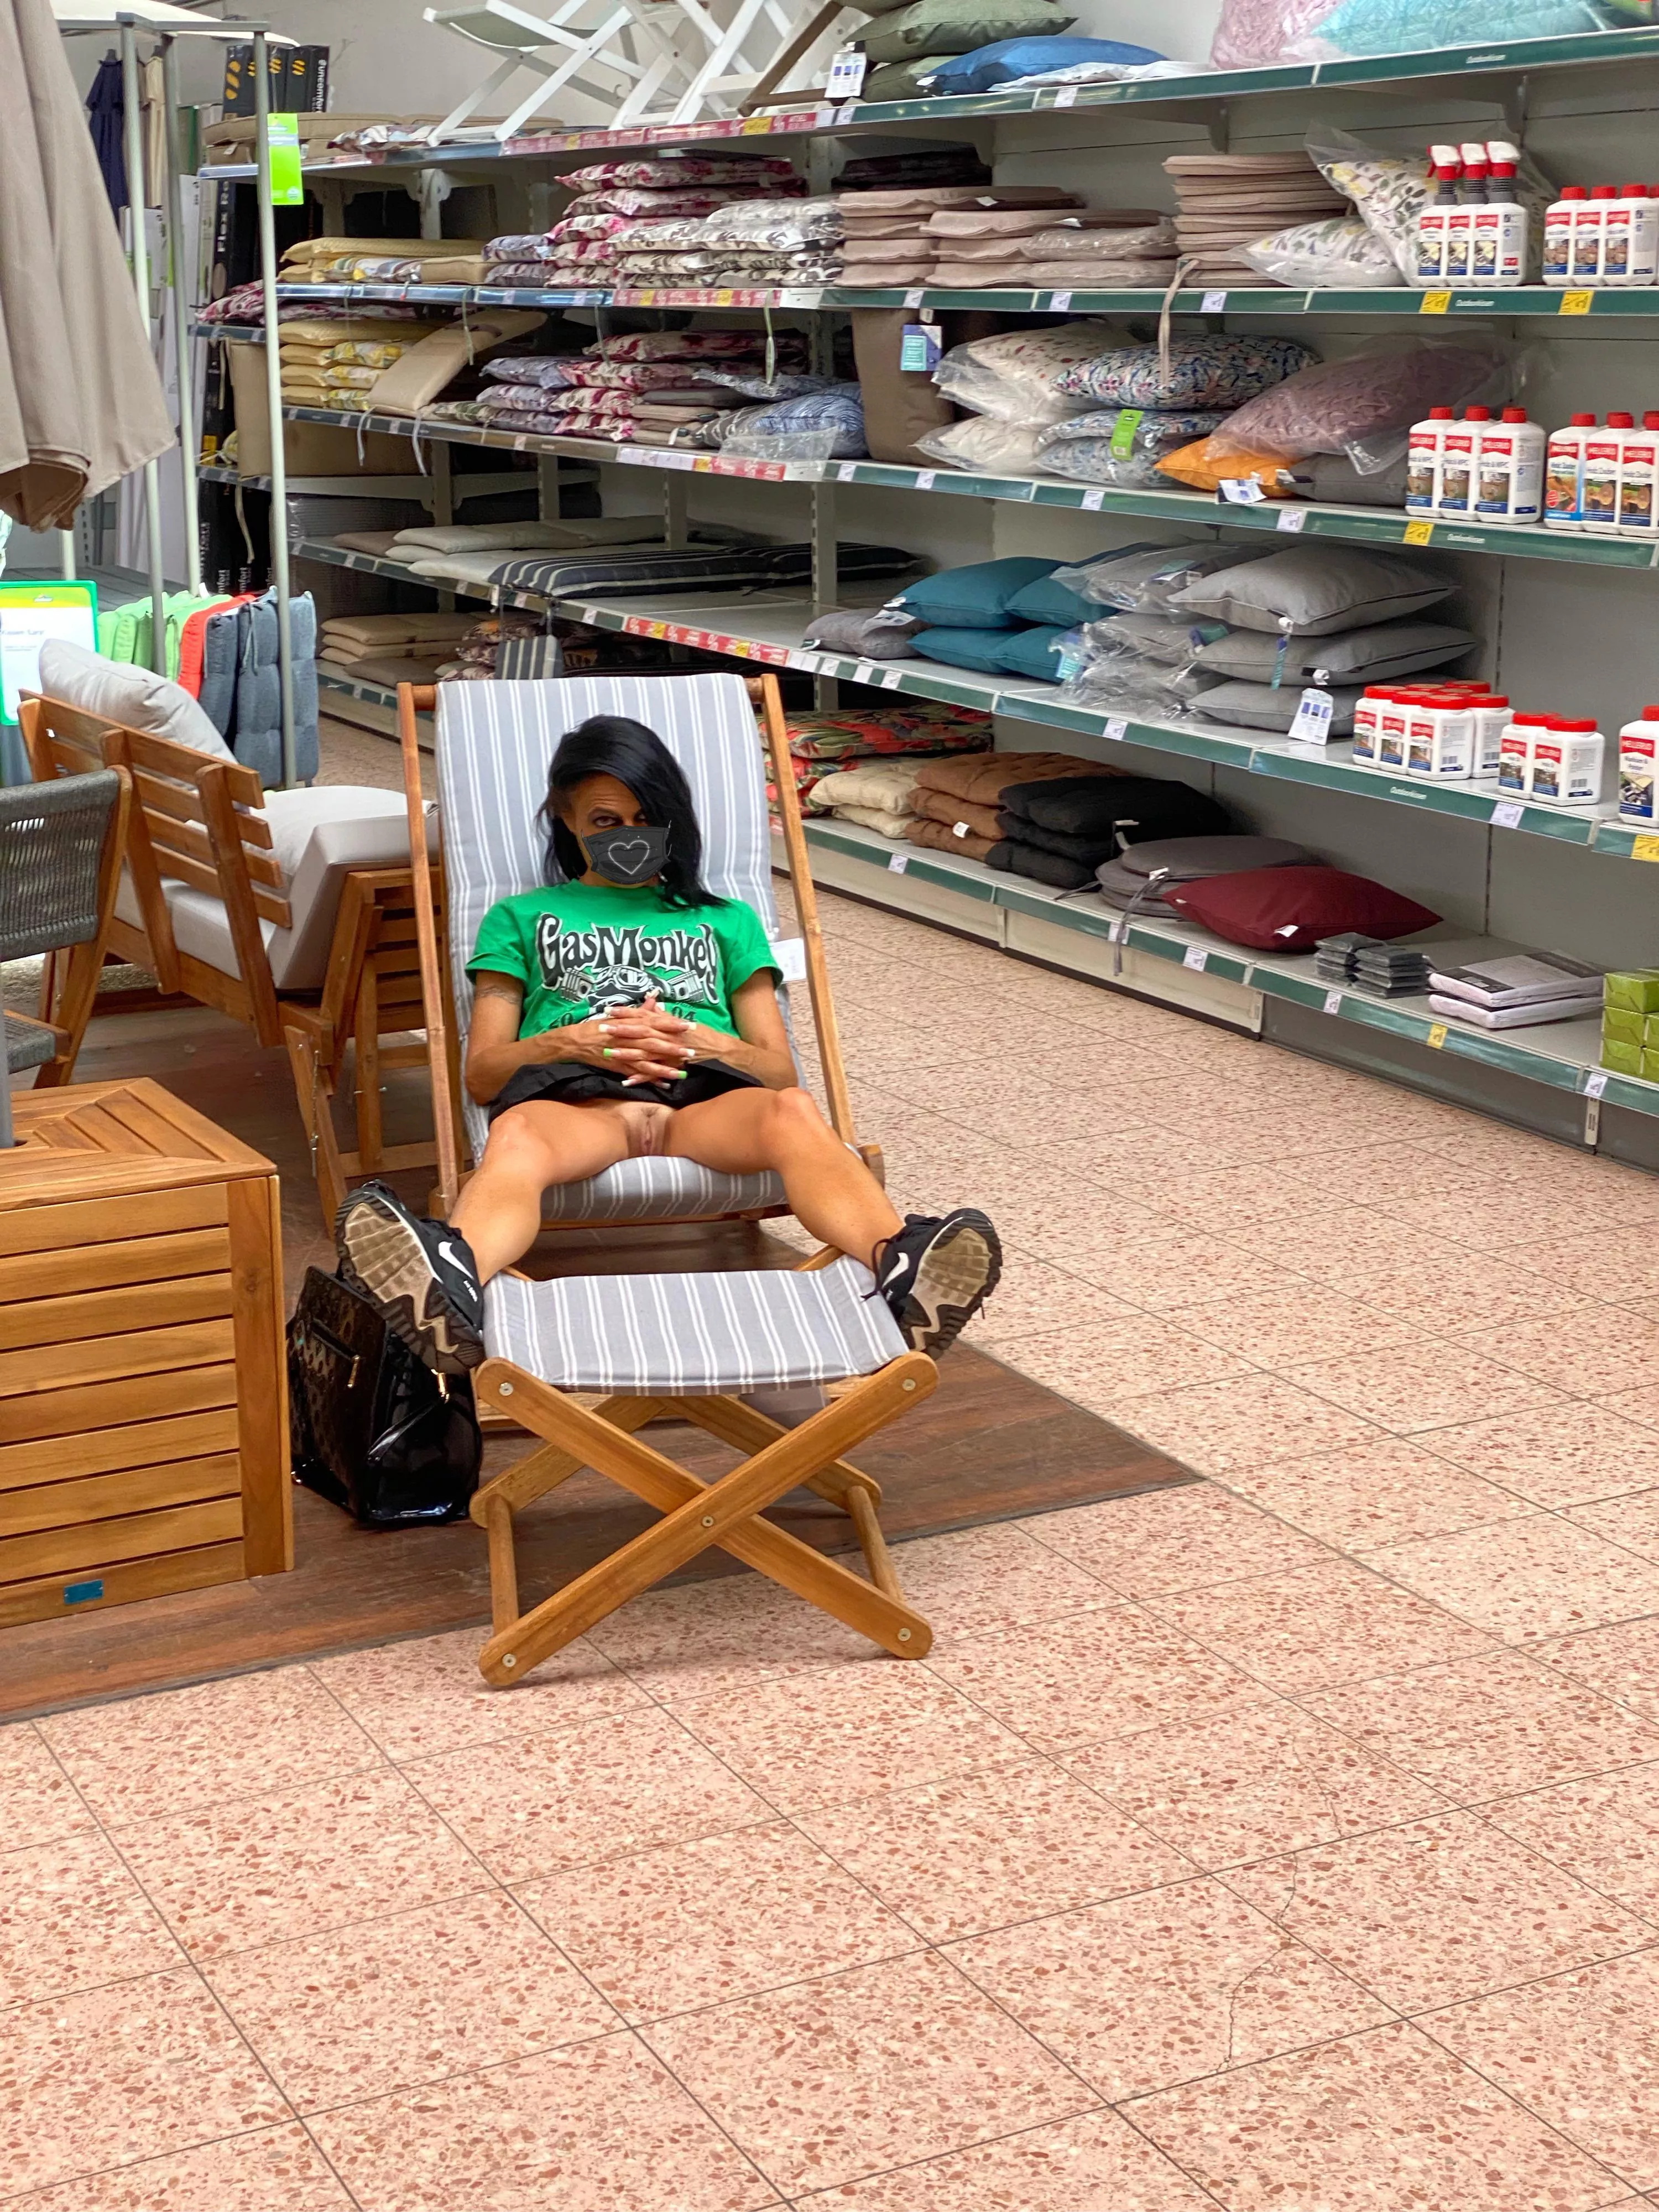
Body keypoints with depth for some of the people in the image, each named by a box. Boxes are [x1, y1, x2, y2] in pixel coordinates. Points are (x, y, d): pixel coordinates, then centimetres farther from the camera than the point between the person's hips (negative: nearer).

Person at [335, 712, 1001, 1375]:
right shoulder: (521, 919, 31)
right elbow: (482, 1072, 19)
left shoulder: (727, 921, 33)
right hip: (577, 1097, -1)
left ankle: (903, 1270, -69)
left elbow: (780, 1071, 22)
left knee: (794, 1113, -38)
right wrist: (570, 1042, -3)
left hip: (708, 1100, 1)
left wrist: (703, 1043, -2)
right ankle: (449, 1289, -76)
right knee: (517, 1135, -42)